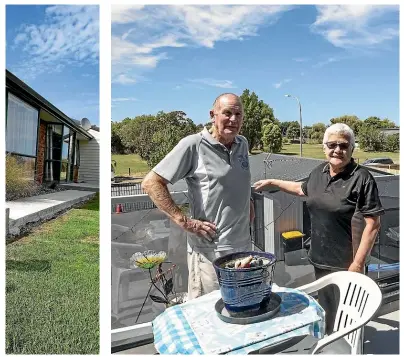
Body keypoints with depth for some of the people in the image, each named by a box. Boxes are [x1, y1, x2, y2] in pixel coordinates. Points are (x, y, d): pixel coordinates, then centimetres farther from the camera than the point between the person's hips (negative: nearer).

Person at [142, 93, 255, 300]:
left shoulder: (243, 144, 7)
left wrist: (247, 203, 9)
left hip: (244, 245, 7)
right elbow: (151, 183, -14)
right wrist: (184, 221, -17)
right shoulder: (193, 145, -14)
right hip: (209, 250, -7)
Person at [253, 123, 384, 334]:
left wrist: (358, 263, -18)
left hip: (346, 264, -6)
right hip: (320, 260, 6)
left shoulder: (362, 179, -16)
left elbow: (372, 224, -16)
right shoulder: (319, 172, 3)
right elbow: (303, 190, 24)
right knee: (325, 311, 23)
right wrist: (272, 182, 25)